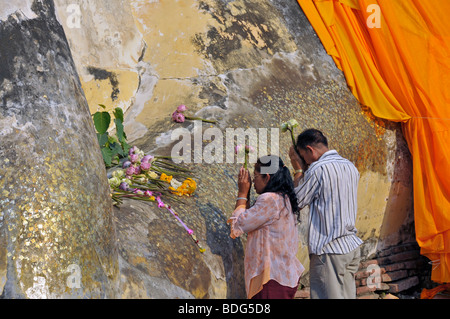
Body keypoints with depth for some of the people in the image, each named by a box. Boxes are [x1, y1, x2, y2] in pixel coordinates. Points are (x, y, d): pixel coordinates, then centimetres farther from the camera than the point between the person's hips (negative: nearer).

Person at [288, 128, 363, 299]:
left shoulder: (318, 169, -14)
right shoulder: (350, 167, 11)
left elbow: (296, 202, -5)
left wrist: (298, 170, 4)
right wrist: (305, 170, 18)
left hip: (329, 249, -8)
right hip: (352, 246, 9)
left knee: (329, 296, -2)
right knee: (348, 296, 13)